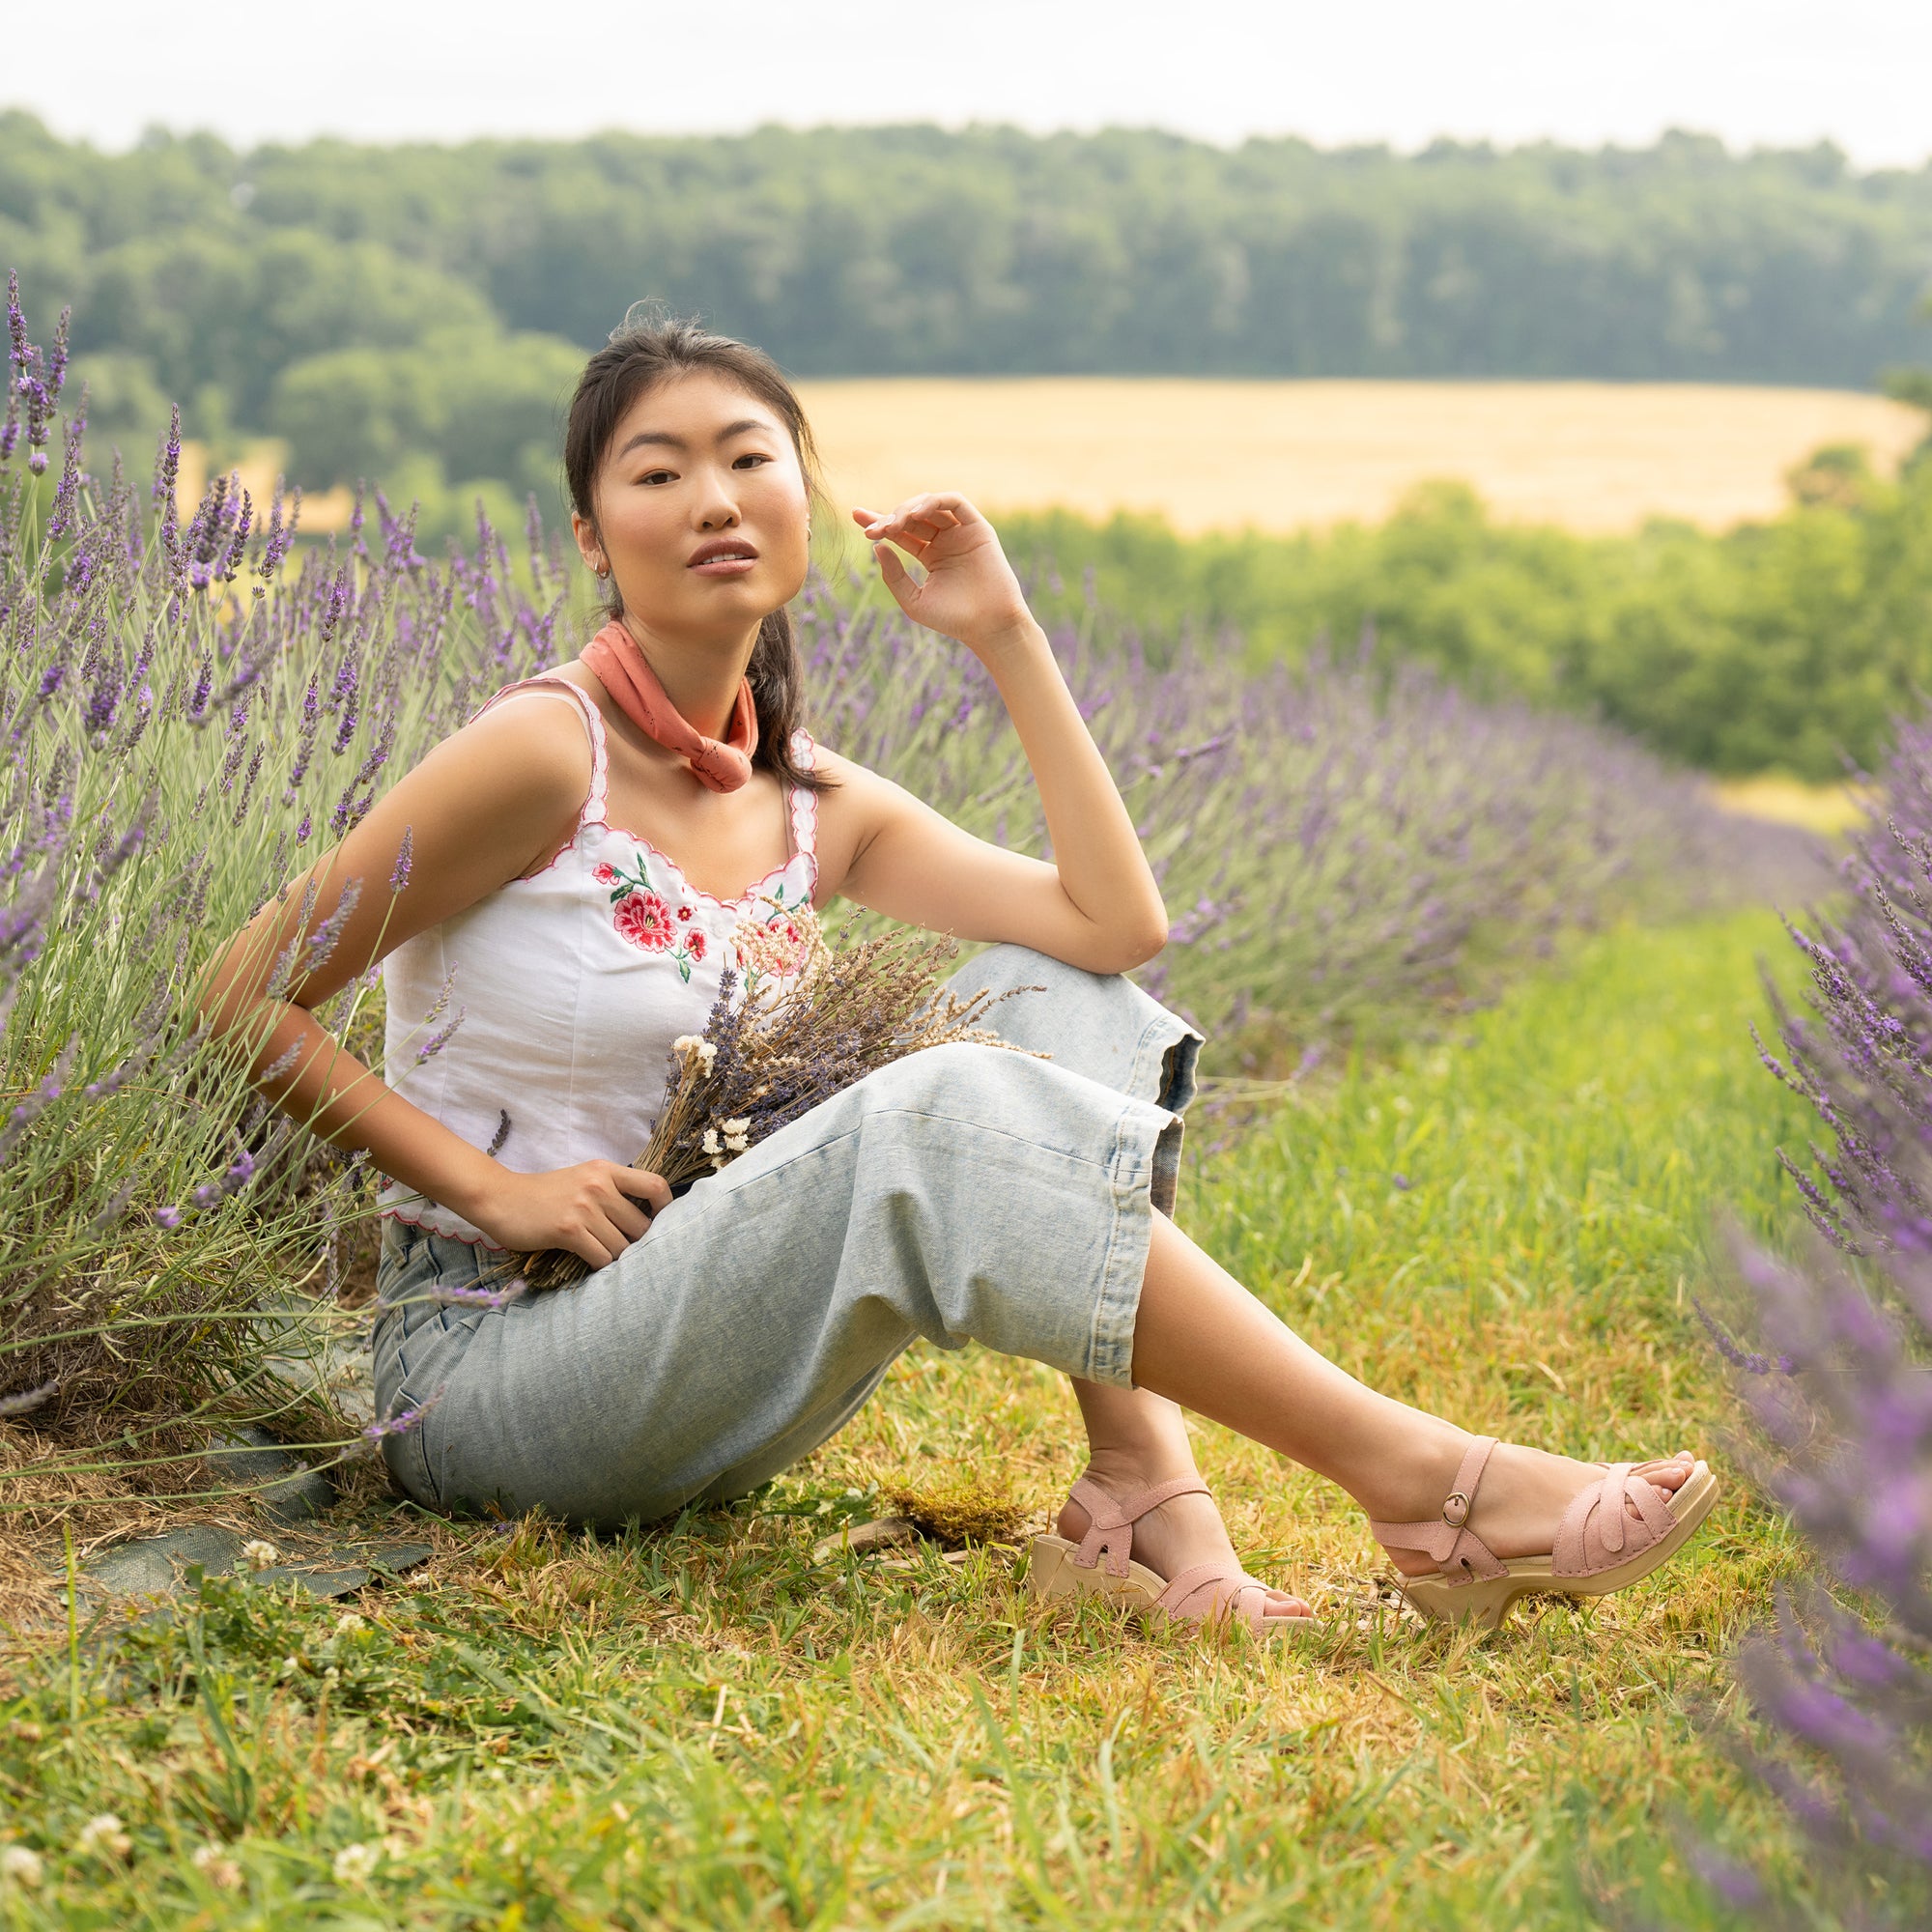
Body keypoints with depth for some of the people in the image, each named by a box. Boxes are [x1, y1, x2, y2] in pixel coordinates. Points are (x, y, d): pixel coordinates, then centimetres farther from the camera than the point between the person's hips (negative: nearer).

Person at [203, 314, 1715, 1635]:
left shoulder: (818, 808, 8)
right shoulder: (546, 756, -11)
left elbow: (1121, 925, -5)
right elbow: (246, 997, -10)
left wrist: (1004, 634, -1)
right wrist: (491, 1186, -16)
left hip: (688, 1363, 7)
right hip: (481, 1376, -7)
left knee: (1065, 999, -5)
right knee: (946, 1116, -30)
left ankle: (1142, 1500, -20)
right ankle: (1418, 1483, -29)